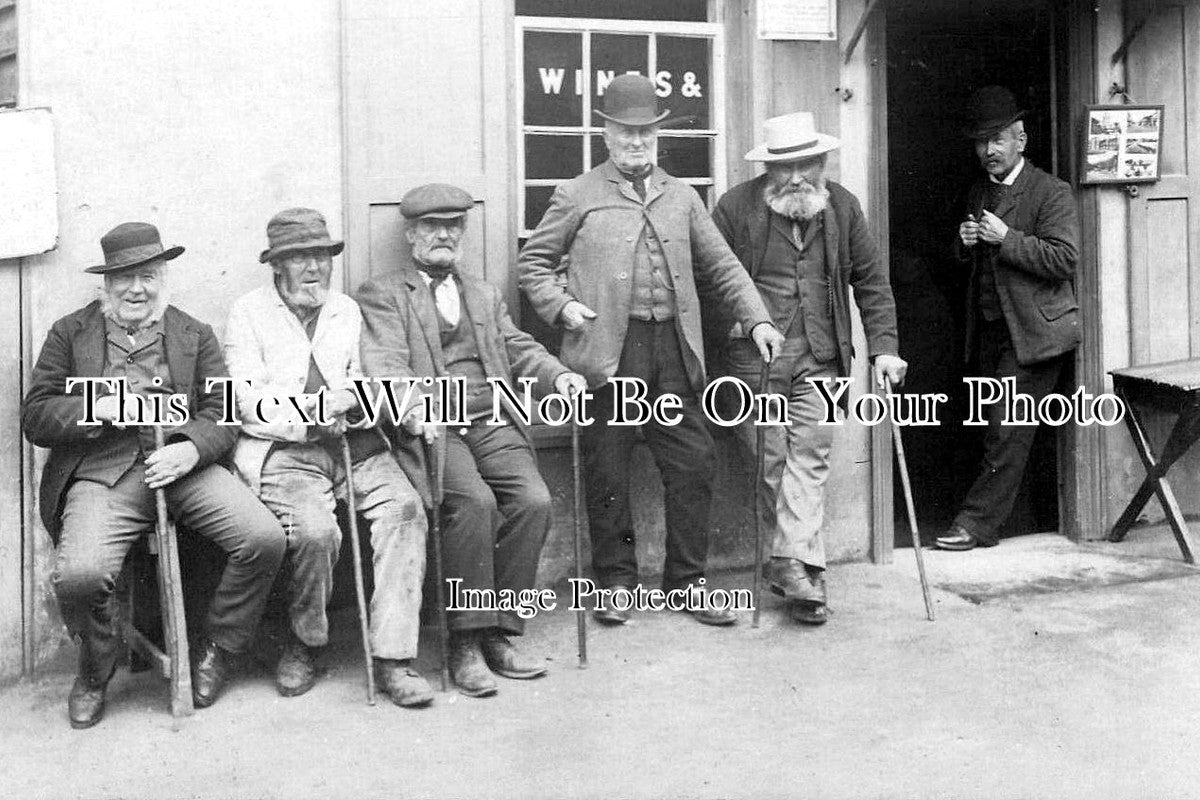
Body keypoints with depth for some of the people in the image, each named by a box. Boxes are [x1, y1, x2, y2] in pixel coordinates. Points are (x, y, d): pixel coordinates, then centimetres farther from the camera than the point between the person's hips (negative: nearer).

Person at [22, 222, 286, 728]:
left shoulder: (194, 335, 18)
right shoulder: (69, 334, 16)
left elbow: (223, 411, 6)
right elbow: (35, 418, 8)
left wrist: (191, 448, -16)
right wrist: (100, 408, -10)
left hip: (183, 464, 2)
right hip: (101, 473, -1)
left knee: (265, 538, -22)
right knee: (77, 574, -29)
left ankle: (217, 652, 4)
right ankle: (95, 670, 6)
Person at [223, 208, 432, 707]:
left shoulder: (348, 310, 20)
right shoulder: (247, 314, 7)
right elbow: (252, 405, -2)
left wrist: (348, 400, -8)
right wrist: (310, 417, -16)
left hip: (353, 442, 4)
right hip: (282, 451, -3)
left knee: (404, 506, -25)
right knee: (315, 530, -31)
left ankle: (392, 657, -22)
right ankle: (303, 645, -2)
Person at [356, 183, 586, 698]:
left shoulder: (484, 295, 27)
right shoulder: (382, 294, 10)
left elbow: (519, 349, 18)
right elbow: (386, 363, -6)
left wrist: (557, 376, -4)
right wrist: (413, 407, -27)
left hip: (493, 424, 5)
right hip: (430, 429, -4)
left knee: (533, 500, -21)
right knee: (475, 502, -30)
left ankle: (497, 635, -11)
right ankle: (465, 644, -18)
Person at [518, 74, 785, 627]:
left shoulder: (682, 198, 18)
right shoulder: (578, 197, 7)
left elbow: (721, 266, 18)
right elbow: (533, 262, 9)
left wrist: (757, 318, 7)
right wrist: (562, 306, -7)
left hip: (674, 351, 4)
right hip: (608, 352, -3)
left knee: (693, 466, 3)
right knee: (607, 473, 2)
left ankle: (686, 580, 17)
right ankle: (616, 582, 18)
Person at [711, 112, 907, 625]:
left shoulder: (842, 207, 8)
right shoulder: (735, 207, -3)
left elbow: (870, 280, 10)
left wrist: (883, 346, 3)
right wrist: (733, 323, -11)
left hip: (820, 358, 2)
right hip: (754, 357, -2)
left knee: (810, 456, -5)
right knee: (770, 460, 1)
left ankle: (792, 562, -3)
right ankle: (799, 566, 12)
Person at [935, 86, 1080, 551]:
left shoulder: (1051, 193, -5)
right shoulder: (978, 193, 17)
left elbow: (1064, 258, -15)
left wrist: (1005, 238, -18)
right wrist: (964, 244, 1)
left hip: (1033, 331, -7)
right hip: (989, 332, 7)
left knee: (1007, 432, -8)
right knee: (997, 430, 10)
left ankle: (978, 522, -5)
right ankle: (988, 517, 18)